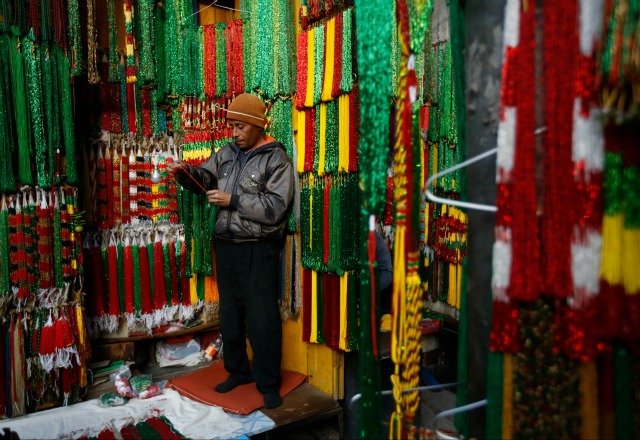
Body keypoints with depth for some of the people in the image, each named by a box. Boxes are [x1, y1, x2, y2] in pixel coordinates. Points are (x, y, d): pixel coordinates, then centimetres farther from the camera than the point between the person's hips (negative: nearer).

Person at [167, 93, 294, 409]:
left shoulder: (276, 160, -8)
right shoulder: (227, 152, 10)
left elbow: (275, 208, -17)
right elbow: (204, 177, 18)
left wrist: (233, 200, -18)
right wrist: (184, 172, -3)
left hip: (258, 250, -6)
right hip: (226, 244, 6)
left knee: (262, 319, 1)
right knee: (230, 313, 15)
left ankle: (269, 384, 19)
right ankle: (238, 370, 35)